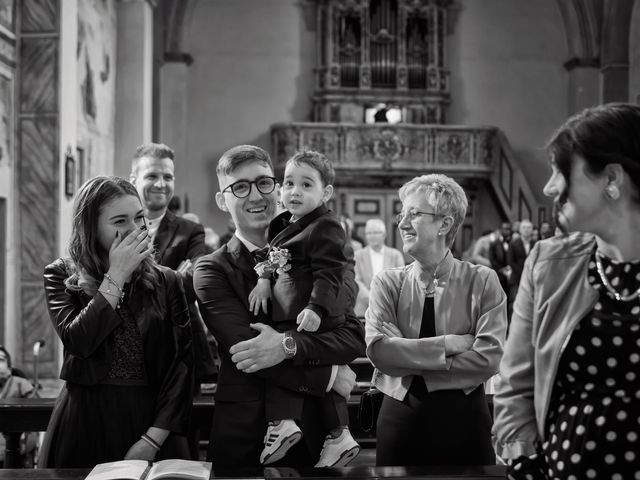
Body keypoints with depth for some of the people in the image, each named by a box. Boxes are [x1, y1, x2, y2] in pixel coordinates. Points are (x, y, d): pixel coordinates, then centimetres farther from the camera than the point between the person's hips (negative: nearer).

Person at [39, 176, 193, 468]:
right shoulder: (61, 277, 0)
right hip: (84, 422, -1)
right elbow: (78, 342, -17)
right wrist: (117, 275, -16)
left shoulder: (165, 282, 2)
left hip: (149, 418, 1)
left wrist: (152, 439, -12)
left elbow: (182, 363, -4)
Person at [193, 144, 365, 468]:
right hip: (244, 438, -1)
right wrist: (328, 376, -14)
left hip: (314, 432, 2)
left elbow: (354, 338, -7)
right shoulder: (212, 271, -1)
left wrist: (287, 345, -22)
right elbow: (245, 349, -13)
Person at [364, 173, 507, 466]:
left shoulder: (482, 282, -3)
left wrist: (407, 361, -13)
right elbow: (378, 350, -12)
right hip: (400, 417, 2)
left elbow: (488, 359, -14)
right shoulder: (387, 283, 2)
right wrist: (447, 344, -16)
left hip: (463, 419, -1)